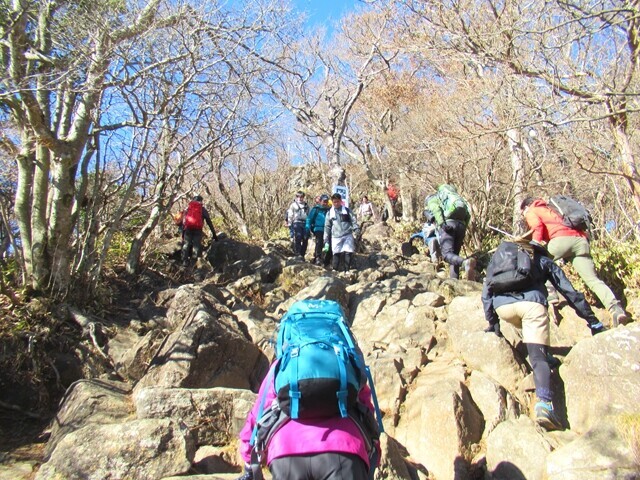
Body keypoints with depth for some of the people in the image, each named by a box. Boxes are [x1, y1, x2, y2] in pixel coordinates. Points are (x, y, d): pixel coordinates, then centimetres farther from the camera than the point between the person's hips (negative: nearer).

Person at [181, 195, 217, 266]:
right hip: (198, 230, -1)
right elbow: (209, 222, 10)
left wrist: (182, 232, 11)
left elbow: (183, 221, 12)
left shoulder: (187, 208, 19)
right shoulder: (203, 209, 15)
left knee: (186, 245, 9)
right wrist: (214, 234, 10)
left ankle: (185, 261, 3)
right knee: (197, 246, 0)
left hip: (188, 229, 1)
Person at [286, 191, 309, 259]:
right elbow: (290, 215, 3)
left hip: (305, 224, 4)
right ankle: (297, 255, -6)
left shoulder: (306, 205, 19)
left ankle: (302, 255, 9)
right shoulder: (293, 205, 6)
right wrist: (289, 225, -4)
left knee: (305, 240, 0)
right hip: (296, 223, -4)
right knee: (297, 240, -9)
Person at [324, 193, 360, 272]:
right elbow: (327, 227, 12)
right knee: (336, 255, -2)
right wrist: (326, 241, 7)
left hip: (348, 236, -1)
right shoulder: (329, 213, 12)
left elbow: (353, 221, 5)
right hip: (336, 237, 1)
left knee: (348, 254, -7)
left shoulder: (347, 210, 10)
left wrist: (356, 231, -13)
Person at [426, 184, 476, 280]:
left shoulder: (431, 199, 23)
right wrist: (463, 228, 16)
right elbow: (467, 214, 21)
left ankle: (466, 262, -42)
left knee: (447, 254, -15)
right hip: (461, 225, 6)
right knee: (455, 255, 11)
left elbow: (436, 209, -4)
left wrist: (442, 224, -17)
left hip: (448, 223, -6)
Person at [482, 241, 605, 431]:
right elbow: (570, 292, 28)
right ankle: (544, 404, -27)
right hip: (532, 303, -2)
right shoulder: (543, 261, 31)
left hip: (501, 305, 2)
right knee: (538, 357, -6)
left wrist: (493, 323, 32)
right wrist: (593, 321, 32)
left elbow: (486, 292, 29)